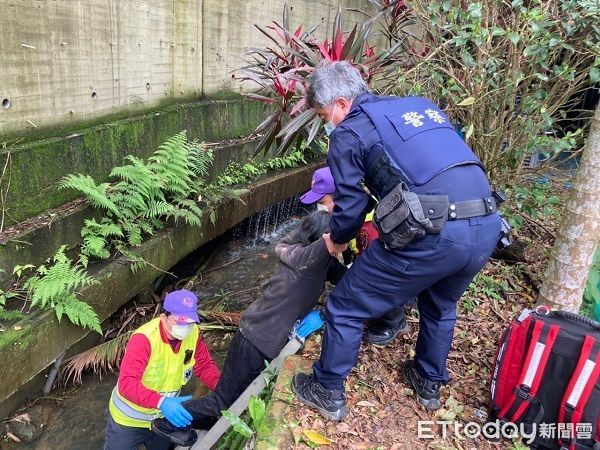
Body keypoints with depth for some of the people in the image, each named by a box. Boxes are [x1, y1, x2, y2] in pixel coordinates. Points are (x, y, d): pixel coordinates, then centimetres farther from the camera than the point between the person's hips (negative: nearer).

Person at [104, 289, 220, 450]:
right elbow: (127, 383, -38)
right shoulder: (144, 339, -32)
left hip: (164, 418, 5)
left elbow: (205, 366, -5)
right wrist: (161, 402, -51)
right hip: (128, 419, -5)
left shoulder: (193, 334, -17)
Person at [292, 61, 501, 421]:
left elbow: (350, 206, 3)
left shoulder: (349, 133, 4)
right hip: (487, 228, 8)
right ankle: (430, 383, 51)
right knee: (441, 304, 34)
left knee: (346, 308, 13)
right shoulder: (422, 105, 24)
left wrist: (336, 239, 25)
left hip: (433, 234, -7)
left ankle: (328, 393, 31)